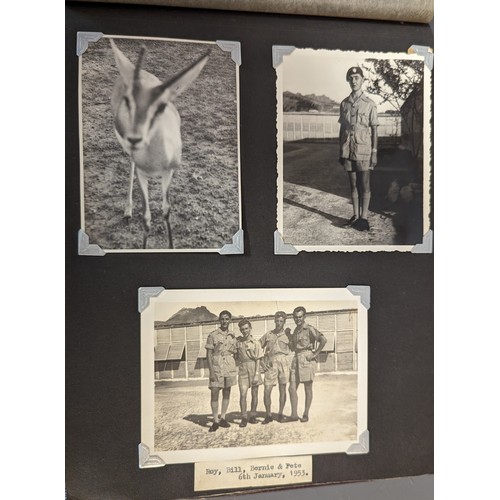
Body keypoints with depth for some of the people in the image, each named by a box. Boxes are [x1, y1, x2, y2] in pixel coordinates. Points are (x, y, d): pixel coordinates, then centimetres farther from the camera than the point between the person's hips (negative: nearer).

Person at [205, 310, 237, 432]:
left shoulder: (232, 336, 10)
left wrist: (234, 370, 10)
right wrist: (211, 371, -12)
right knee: (214, 393, -6)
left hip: (230, 367, 4)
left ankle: (223, 418, 18)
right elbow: (209, 354, -4)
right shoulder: (213, 335, -2)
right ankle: (215, 421, 0)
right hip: (216, 367, -4)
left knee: (227, 393, 8)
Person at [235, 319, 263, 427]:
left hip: (254, 368, -1)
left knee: (254, 394, 6)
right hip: (243, 369, 1)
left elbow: (258, 360, -3)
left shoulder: (255, 343, -1)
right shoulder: (238, 341, 6)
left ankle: (252, 416, 18)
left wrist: (257, 374, -10)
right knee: (243, 394, -8)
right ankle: (244, 418, -2)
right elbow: (235, 356, 19)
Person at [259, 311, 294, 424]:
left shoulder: (287, 334, 9)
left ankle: (280, 414, 14)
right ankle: (268, 415, 7)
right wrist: (262, 362, 6)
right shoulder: (268, 335, 12)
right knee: (267, 391, -5)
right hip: (270, 364, 1)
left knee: (282, 389, 3)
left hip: (284, 362, -1)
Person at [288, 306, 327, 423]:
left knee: (308, 389, 3)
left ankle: (306, 415, 11)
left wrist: (315, 354, -16)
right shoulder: (295, 330, 16)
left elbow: (323, 339, -20)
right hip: (296, 359, 7)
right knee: (292, 388, 1)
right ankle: (294, 415, 6)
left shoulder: (309, 329, -7)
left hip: (307, 359, -7)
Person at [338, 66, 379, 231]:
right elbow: (342, 128, 13)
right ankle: (355, 216, 15)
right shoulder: (344, 104, 10)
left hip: (363, 150, -4)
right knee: (353, 184, 8)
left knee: (364, 185, 0)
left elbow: (374, 130, -2)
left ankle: (364, 217, 5)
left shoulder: (369, 104, -2)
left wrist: (374, 153, -7)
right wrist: (341, 151, 10)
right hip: (348, 151, 4)